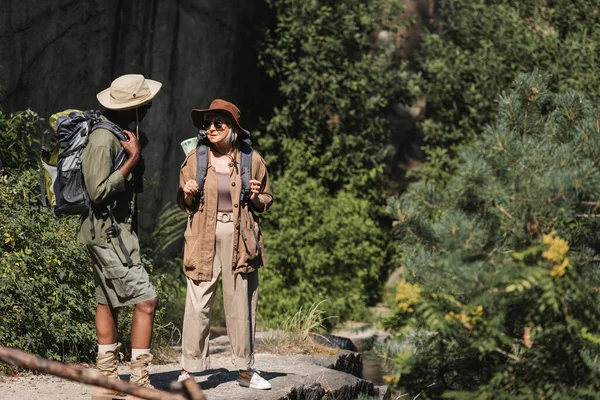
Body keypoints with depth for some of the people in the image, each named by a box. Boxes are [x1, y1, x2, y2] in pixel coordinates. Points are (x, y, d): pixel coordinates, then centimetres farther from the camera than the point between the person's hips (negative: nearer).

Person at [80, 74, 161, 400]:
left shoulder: (119, 134, 11)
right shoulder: (103, 141, -19)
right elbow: (98, 191, -25)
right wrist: (133, 159, -22)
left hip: (113, 230, 11)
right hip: (108, 231, -11)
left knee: (108, 302, 13)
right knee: (145, 300, -11)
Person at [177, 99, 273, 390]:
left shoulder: (251, 159, 4)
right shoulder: (194, 158, 4)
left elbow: (267, 200, 15)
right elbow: (183, 204, 14)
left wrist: (256, 198, -7)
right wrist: (188, 196, -8)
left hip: (240, 238, 0)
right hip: (203, 238, 0)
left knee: (241, 305, 4)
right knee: (197, 305, -5)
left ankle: (245, 370, 14)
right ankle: (189, 369, 2)